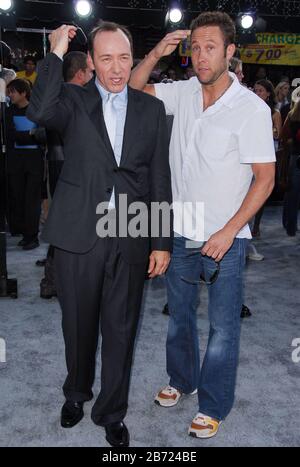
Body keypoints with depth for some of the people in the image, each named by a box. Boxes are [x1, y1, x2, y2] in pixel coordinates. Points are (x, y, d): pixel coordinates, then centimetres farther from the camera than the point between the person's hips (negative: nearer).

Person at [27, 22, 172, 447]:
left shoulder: (152, 109, 6)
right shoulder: (73, 99, 2)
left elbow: (160, 178, 4)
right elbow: (40, 111, -22)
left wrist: (162, 242, 1)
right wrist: (56, 53, -15)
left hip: (132, 237, 1)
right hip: (79, 233, 0)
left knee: (121, 330, 11)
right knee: (78, 324, 17)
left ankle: (112, 412, 32)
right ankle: (77, 393, 44)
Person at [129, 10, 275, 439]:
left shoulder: (252, 108, -13)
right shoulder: (183, 93, 1)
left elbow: (265, 178, -13)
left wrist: (228, 232, -19)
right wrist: (156, 54, -7)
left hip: (225, 238, -4)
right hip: (180, 231, 5)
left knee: (223, 327, 7)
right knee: (179, 314, 20)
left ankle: (214, 406, 26)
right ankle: (181, 380, 43)